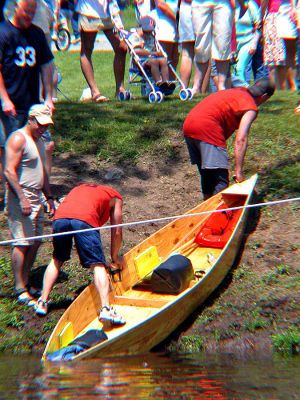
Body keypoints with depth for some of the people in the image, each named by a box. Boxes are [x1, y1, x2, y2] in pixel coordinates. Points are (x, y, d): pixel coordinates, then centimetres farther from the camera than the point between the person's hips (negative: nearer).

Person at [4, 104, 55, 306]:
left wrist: (49, 197, 19)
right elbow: (9, 171, -18)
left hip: (36, 198, 9)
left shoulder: (39, 141, 17)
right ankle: (20, 290, 2)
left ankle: (25, 281, 22)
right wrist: (22, 198, -23)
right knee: (22, 243, -6)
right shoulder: (18, 139, -11)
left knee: (36, 242, 10)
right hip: (20, 199, -9)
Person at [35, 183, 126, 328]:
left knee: (57, 259, 24)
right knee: (98, 265, 0)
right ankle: (105, 309, -13)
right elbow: (116, 232, 24)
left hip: (60, 218, 4)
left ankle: (42, 302, 24)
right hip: (84, 219, -4)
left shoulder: (80, 188, 42)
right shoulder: (115, 196, 29)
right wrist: (115, 257, 38)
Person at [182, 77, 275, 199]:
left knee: (207, 174, 19)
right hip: (206, 127, -9)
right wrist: (239, 172, -10)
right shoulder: (251, 108, 0)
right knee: (221, 181, -6)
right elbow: (240, 140, -11)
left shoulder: (237, 91, 24)